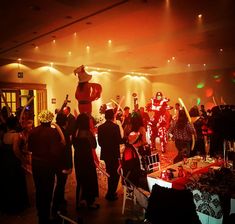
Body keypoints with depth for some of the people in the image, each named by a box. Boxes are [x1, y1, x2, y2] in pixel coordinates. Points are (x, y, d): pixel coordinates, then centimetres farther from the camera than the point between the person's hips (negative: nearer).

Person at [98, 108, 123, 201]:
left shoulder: (100, 127, -1)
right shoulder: (115, 126, -16)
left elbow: (99, 142, 2)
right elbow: (119, 141, -18)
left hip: (105, 154, 6)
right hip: (114, 154, -6)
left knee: (110, 173, 22)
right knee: (115, 174, 10)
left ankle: (111, 193, 34)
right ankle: (111, 194, 12)